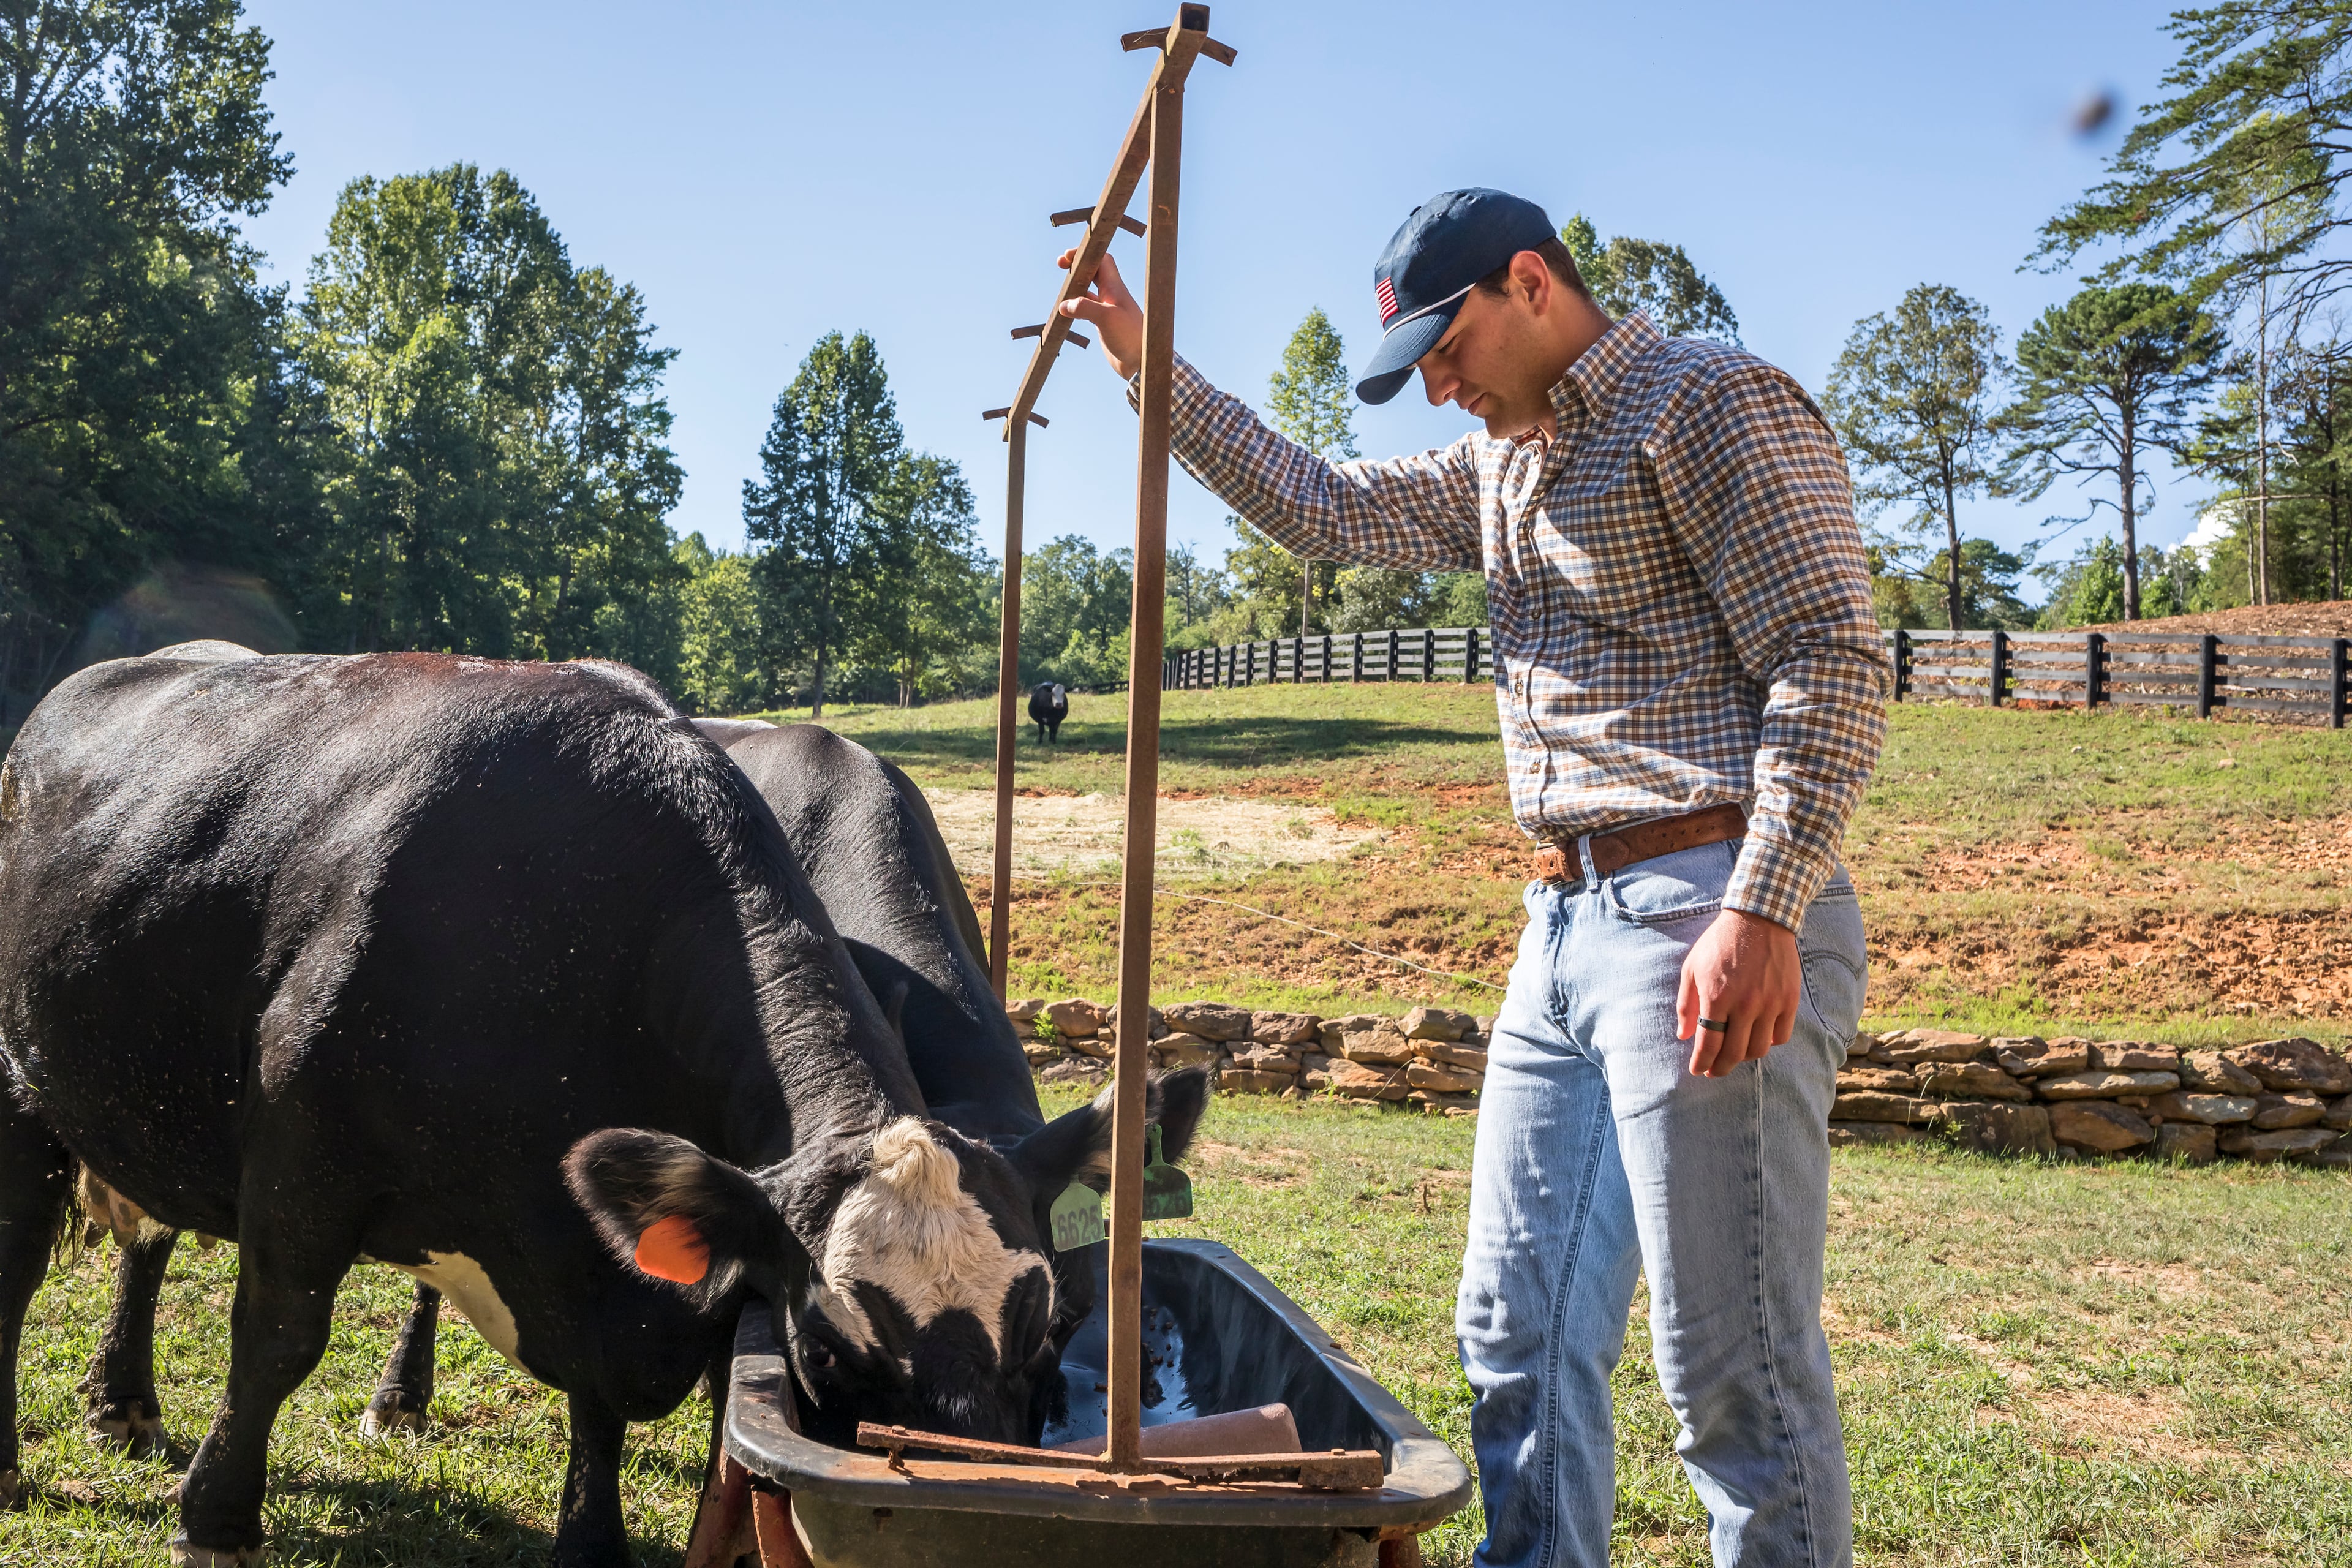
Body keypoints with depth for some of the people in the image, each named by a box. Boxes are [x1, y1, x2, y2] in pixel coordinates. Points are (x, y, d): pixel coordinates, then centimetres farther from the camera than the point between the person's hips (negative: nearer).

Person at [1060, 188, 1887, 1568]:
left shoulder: (1713, 403, -7)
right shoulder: (1506, 461, 21)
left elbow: (1834, 661, -15)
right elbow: (1334, 509, 29)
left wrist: (1762, 913, -24)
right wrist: (1149, 365, 23)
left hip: (1705, 922, -9)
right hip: (1567, 928, 9)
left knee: (1737, 1371, -7)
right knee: (1519, 1343, 12)